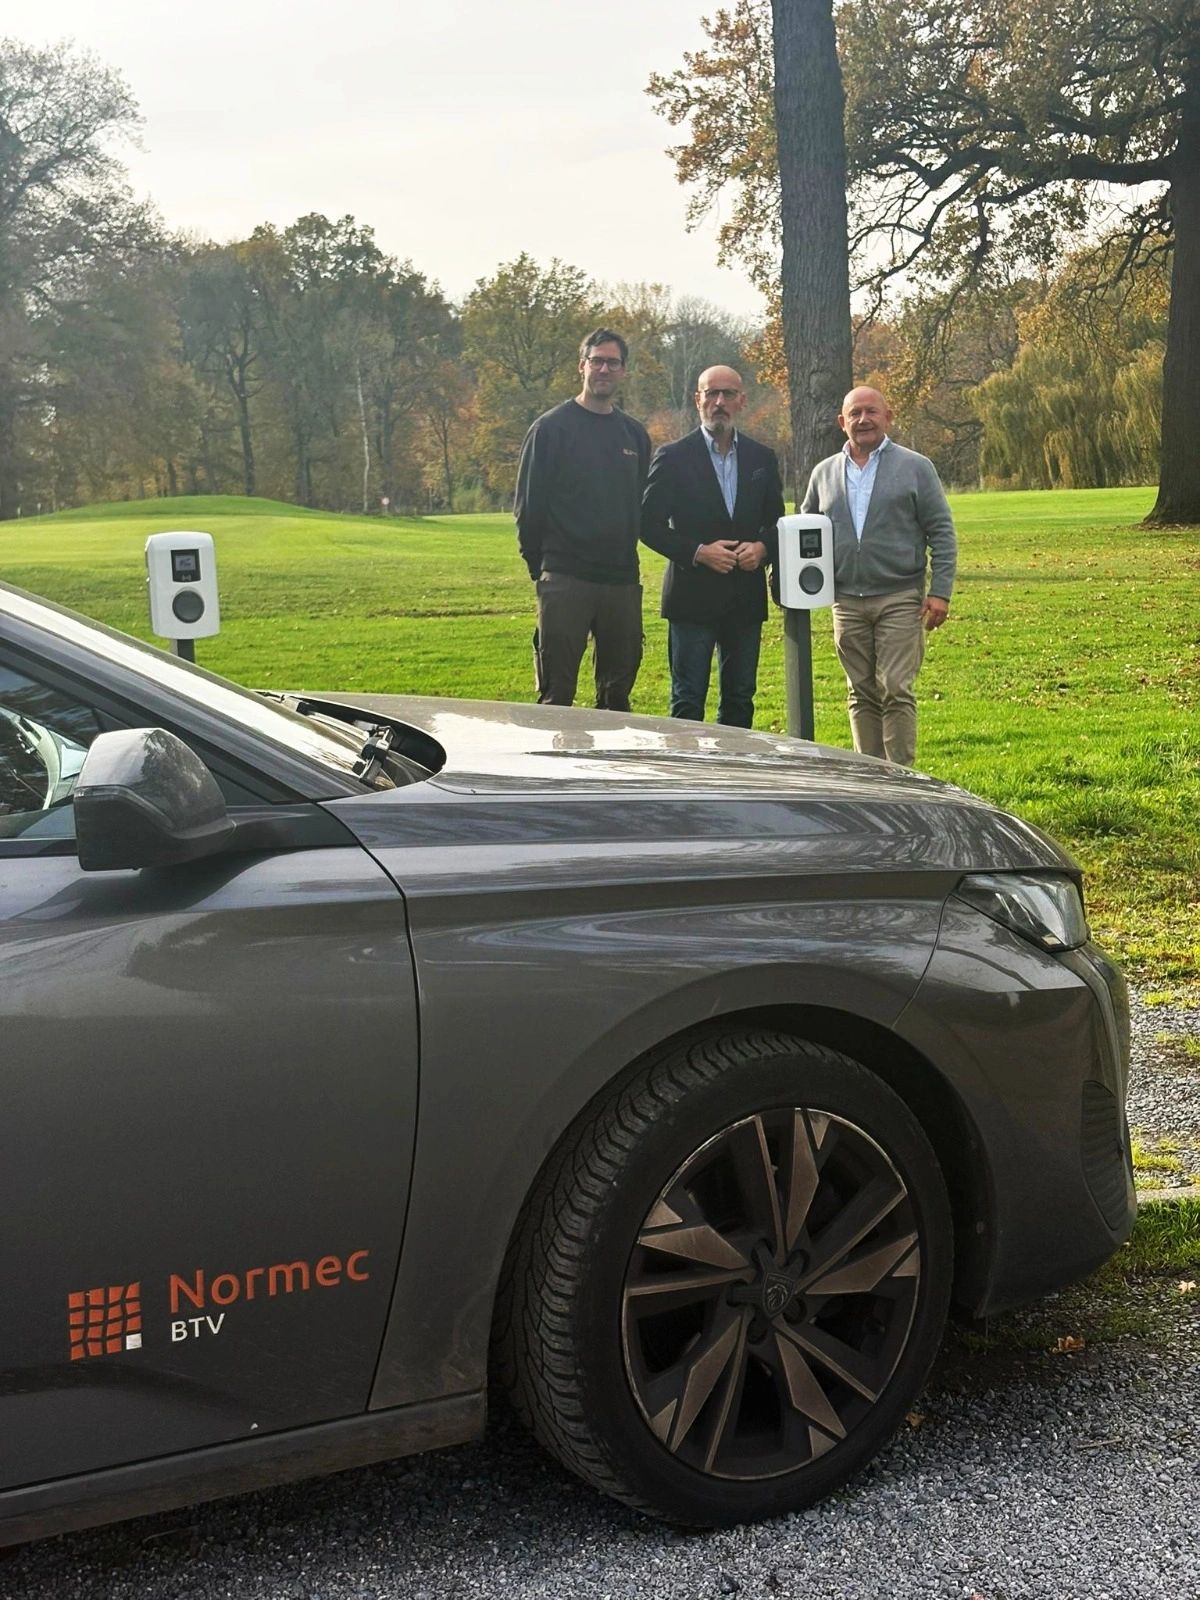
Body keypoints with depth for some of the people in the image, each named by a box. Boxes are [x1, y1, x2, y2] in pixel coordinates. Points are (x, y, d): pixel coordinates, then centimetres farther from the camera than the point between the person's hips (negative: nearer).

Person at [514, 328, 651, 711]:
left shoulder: (634, 435, 13)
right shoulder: (552, 427, -2)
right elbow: (528, 504, -2)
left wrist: (627, 556, 12)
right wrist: (539, 564, -4)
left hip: (622, 579, 5)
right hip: (565, 579, -5)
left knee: (618, 690, 10)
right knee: (556, 693, -3)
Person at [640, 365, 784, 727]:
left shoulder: (762, 458, 10)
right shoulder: (674, 457, -2)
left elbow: (776, 523, 15)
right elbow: (650, 526, -4)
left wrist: (762, 548, -7)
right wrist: (698, 552, -16)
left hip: (746, 598, 4)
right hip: (693, 598, -4)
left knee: (740, 700, 10)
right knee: (688, 702, -1)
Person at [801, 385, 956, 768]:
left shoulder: (915, 467, 2)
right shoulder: (824, 473, 12)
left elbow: (941, 532, 0)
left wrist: (940, 591, -8)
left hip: (900, 599, -4)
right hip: (847, 602, 4)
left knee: (896, 691, -8)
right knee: (862, 695, 8)